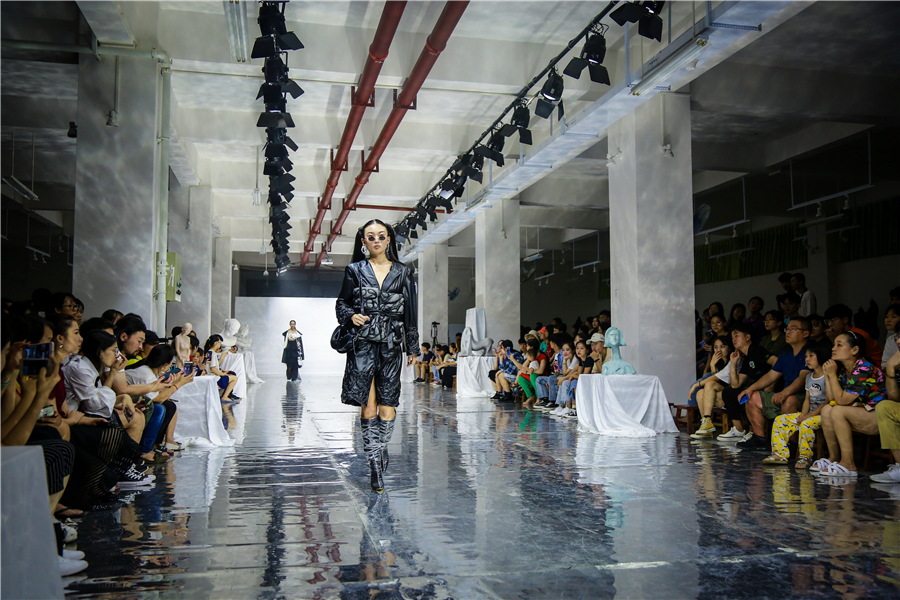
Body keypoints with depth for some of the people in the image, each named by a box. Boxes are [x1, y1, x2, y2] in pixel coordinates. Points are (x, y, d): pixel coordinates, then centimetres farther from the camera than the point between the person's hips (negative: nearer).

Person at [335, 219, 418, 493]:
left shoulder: (402, 272, 10)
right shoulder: (354, 270, 8)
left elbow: (410, 312, 11)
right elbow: (341, 303, 13)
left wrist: (412, 347, 9)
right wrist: (351, 316, -9)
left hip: (391, 344, 1)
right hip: (362, 343, -1)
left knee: (387, 402, -3)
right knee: (368, 404, -5)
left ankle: (380, 450, 19)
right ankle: (375, 461, 2)